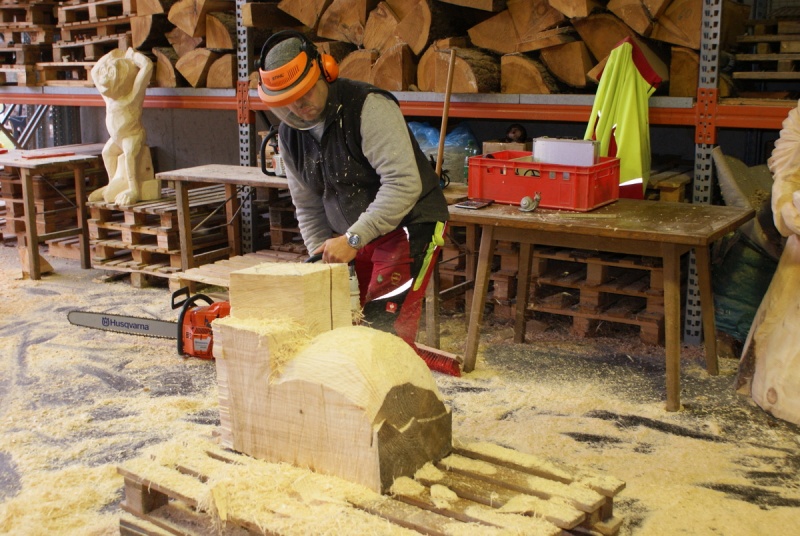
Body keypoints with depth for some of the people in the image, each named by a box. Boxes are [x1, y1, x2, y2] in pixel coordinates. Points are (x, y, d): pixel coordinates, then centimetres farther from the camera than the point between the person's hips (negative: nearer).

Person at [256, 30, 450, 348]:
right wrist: (323, 257, 0)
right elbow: (307, 206, 10)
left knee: (384, 327, -15)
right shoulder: (290, 134, 2)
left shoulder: (369, 107, -22)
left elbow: (403, 184, -29)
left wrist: (352, 239, -30)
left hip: (408, 229, -7)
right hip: (354, 237, 8)